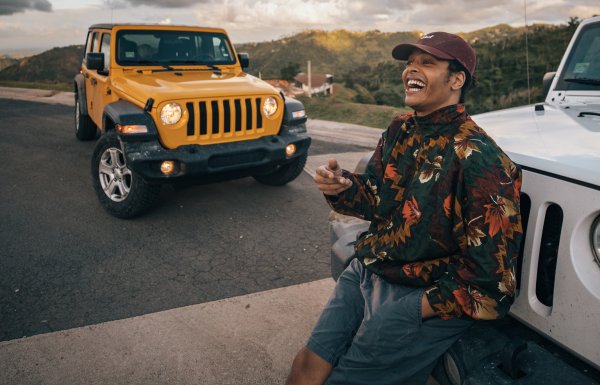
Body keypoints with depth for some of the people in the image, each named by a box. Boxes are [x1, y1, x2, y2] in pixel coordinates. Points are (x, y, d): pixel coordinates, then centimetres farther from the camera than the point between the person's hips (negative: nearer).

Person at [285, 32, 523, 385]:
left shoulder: (479, 158, -20)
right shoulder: (400, 130, 4)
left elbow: (490, 273, -19)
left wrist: (416, 311, -16)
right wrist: (342, 187, -11)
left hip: (425, 298, -6)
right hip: (365, 271, 7)